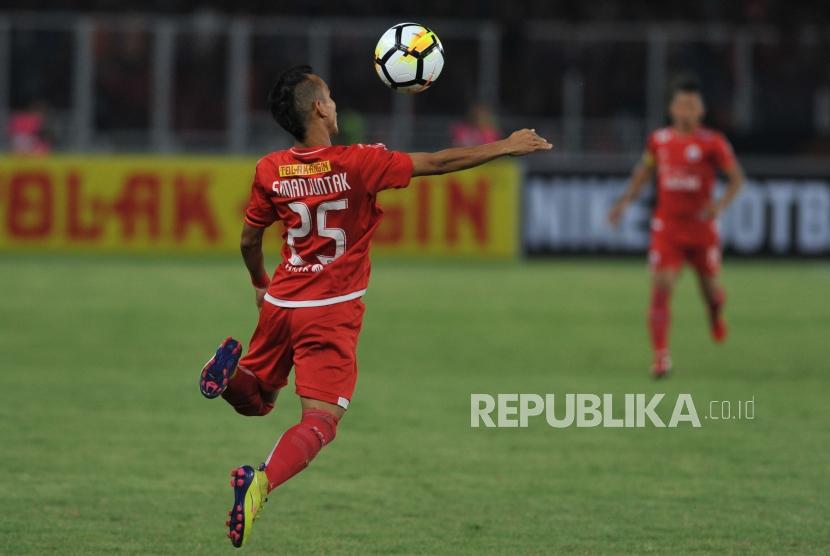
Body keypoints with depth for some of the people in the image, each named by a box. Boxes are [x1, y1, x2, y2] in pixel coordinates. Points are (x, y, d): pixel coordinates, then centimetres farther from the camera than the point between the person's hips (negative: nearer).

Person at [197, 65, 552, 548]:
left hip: (281, 303, 5)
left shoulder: (270, 170, 0)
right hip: (333, 310, -5)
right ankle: (261, 483, -33)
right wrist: (506, 147, 4)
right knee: (321, 419, -5)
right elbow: (437, 163, -7)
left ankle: (232, 370, -14)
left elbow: (249, 240, 11)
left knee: (255, 400, 23)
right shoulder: (357, 163, -12)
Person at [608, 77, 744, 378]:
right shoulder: (659, 140, 2)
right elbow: (643, 172, 19)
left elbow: (737, 177, -2)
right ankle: (661, 356, -14)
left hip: (702, 227, -1)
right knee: (661, 288, -14)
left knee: (710, 289, 12)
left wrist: (721, 203, -19)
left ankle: (716, 316, 50)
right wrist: (625, 201, 7)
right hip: (667, 227, 1)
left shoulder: (713, 143, -6)